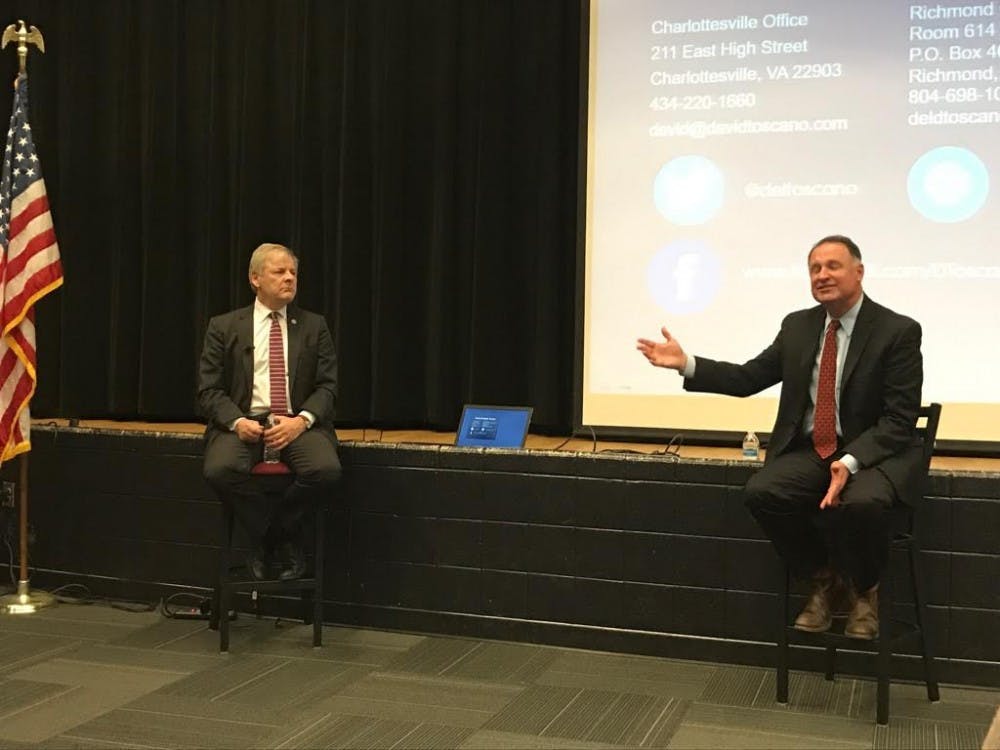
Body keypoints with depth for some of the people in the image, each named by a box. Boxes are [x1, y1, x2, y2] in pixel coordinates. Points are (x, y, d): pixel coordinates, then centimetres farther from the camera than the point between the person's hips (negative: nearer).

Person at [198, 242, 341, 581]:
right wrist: (237, 421, -15)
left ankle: (269, 533, -2)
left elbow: (328, 386, 6)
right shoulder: (224, 327, 9)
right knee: (220, 470, -32)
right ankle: (284, 538, -7)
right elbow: (209, 390, 5)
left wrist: (301, 420, -14)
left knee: (326, 469, -30)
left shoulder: (314, 326, 12)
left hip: (298, 423, 1)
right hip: (243, 422, 0)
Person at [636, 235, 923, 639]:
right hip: (809, 450, 5)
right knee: (761, 492, -24)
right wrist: (685, 363, -8)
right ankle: (823, 580, 0)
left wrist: (851, 462, -28)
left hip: (875, 452, -4)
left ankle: (862, 590, -4)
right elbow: (748, 378, 6)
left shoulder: (898, 331, -8)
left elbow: (900, 420, -13)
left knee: (862, 502, -36)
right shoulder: (797, 326, 7)